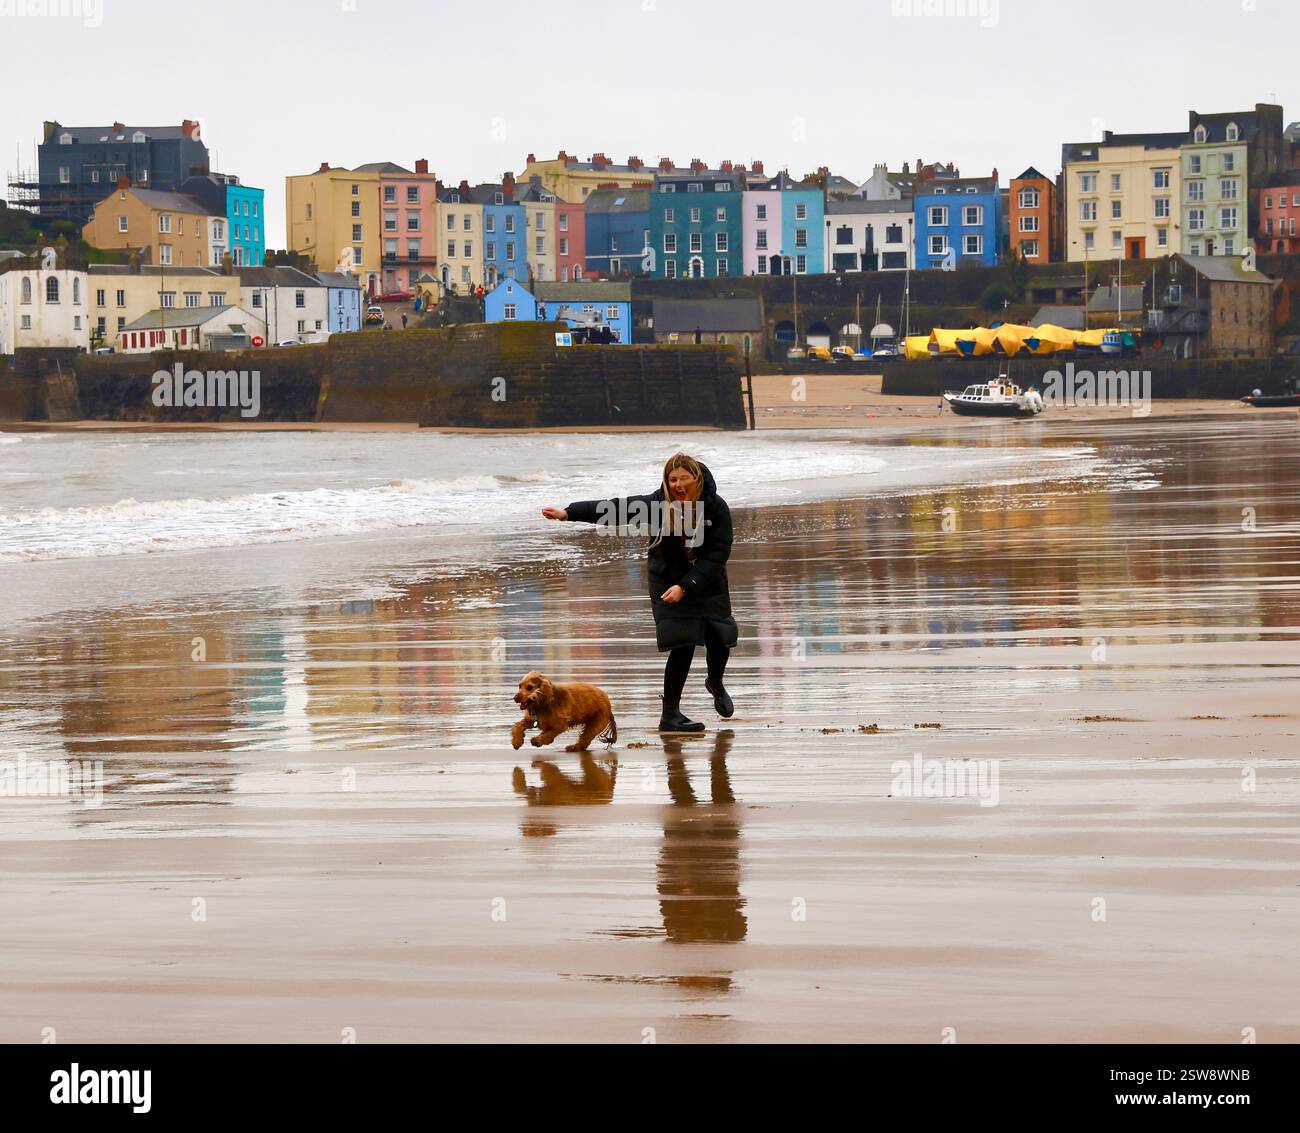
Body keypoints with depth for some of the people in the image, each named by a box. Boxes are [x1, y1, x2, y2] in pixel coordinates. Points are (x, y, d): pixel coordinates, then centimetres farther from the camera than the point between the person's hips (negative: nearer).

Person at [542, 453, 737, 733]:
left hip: (708, 584, 2)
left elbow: (718, 553, -18)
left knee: (719, 640, 4)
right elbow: (613, 510, -16)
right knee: (682, 646, -12)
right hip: (669, 583, -2)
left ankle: (716, 684, 40)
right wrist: (568, 513, -21)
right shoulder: (657, 504, -17)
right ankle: (670, 714, -3)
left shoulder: (716, 507, -17)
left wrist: (686, 586, -25)